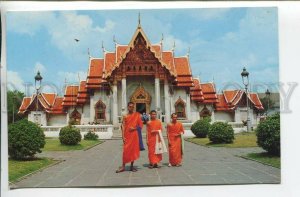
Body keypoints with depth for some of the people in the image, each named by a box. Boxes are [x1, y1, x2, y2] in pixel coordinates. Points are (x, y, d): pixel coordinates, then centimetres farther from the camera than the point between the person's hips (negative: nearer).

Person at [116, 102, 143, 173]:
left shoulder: (137, 115, 6)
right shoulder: (125, 116, 6)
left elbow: (140, 125, 4)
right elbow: (123, 127, 1)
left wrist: (134, 128, -13)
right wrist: (123, 136, -8)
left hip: (134, 135, 1)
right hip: (127, 135, -1)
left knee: (134, 150, 4)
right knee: (126, 150, -4)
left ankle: (132, 166, 14)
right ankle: (123, 166, 1)